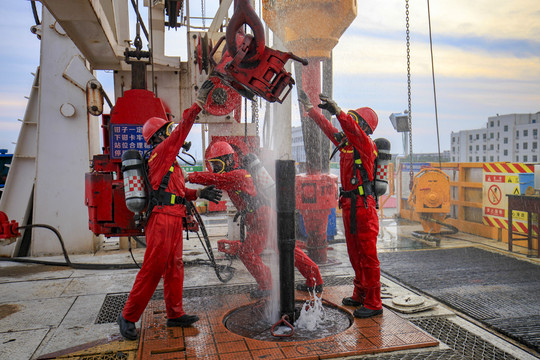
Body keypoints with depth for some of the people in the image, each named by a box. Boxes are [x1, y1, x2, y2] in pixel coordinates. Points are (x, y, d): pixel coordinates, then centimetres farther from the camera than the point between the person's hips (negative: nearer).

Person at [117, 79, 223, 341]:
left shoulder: (168, 159, 23)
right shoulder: (160, 153, -5)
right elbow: (182, 129, -14)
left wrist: (199, 194, 16)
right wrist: (199, 101, -14)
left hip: (173, 221, 10)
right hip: (162, 220, -10)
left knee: (174, 268, 13)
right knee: (152, 270, -6)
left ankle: (175, 314, 23)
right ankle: (128, 316, 7)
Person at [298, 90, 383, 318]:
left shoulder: (366, 144, -9)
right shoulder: (345, 142, 14)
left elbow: (354, 130, -30)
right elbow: (327, 128, 23)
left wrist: (337, 110, -41)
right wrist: (309, 107, 23)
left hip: (363, 204, -9)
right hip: (348, 204, 9)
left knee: (367, 254, -4)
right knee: (355, 253, 17)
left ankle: (373, 303, 5)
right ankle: (360, 295, 30)